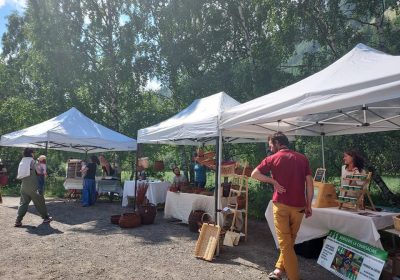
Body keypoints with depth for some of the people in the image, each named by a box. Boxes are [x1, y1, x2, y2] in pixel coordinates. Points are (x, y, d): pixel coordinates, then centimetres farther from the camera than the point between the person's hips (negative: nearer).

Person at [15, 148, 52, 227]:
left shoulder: (22, 161, 12)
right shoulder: (31, 160, -7)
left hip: (24, 186, 6)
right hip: (32, 186, -6)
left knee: (23, 203, 8)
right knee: (39, 202, 6)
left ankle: (18, 221, 0)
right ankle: (46, 217, 16)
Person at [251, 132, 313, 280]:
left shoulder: (273, 158, -2)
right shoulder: (302, 158, 6)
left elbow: (254, 174, -6)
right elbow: (309, 183, 5)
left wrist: (273, 181, 0)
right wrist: (309, 205, 10)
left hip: (281, 204, -3)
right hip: (299, 206, 4)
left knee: (285, 242, 6)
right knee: (290, 240, 19)